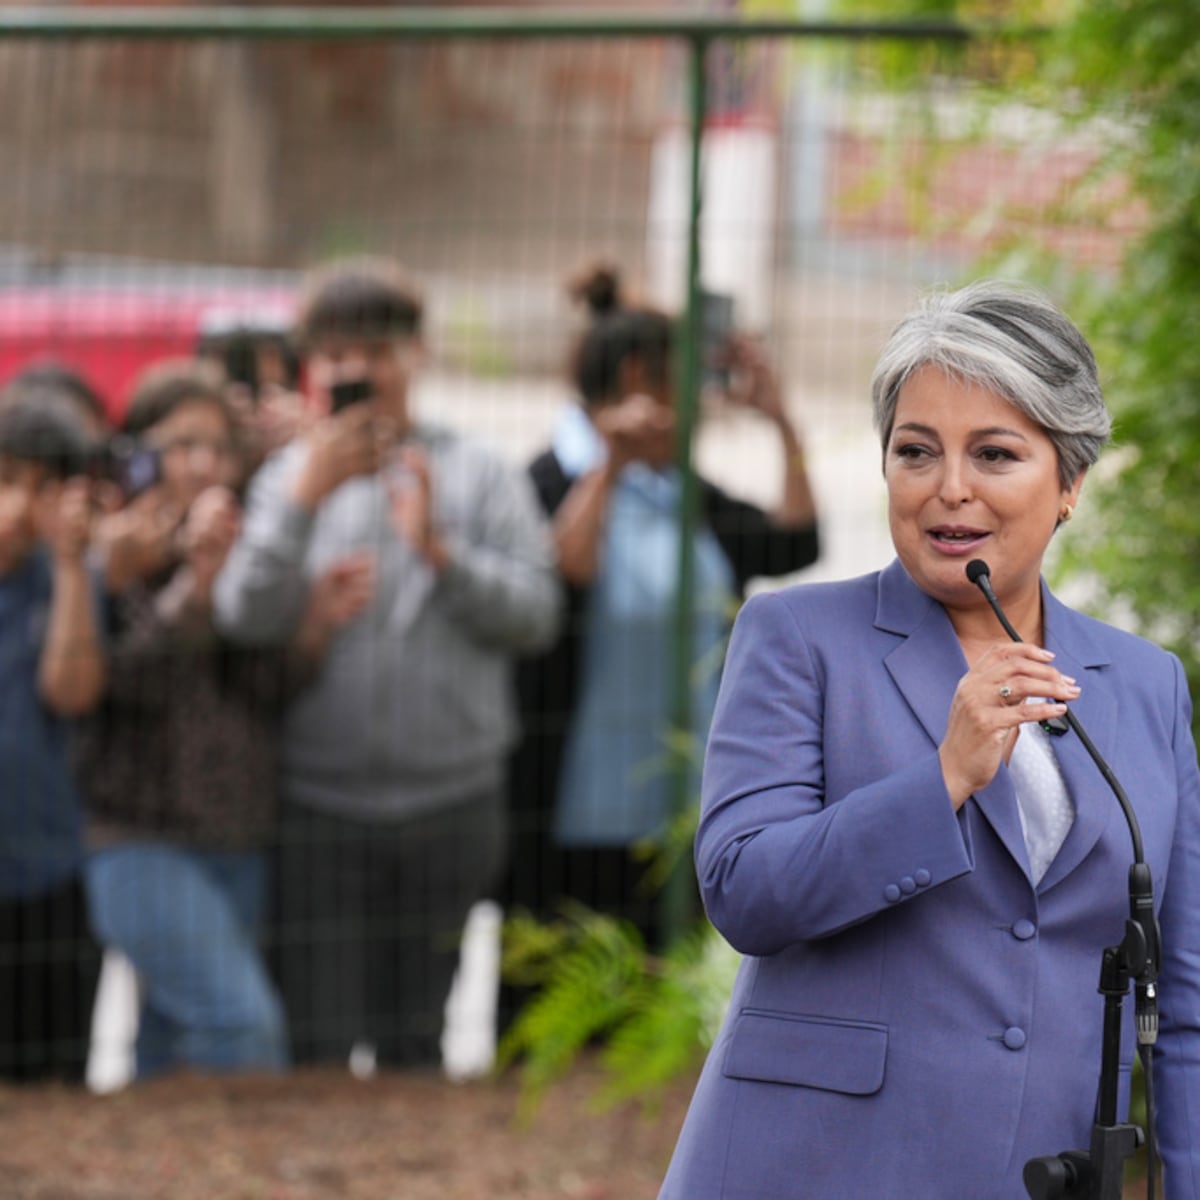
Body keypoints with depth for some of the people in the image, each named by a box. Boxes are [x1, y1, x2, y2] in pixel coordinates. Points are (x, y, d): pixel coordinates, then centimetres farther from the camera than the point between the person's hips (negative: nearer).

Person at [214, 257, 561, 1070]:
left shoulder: (477, 476, 5)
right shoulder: (285, 477, 4)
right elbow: (246, 620, -9)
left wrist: (441, 552, -15)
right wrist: (304, 498, -18)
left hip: (452, 803, 1)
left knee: (416, 1042, 10)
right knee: (320, 1045, -4)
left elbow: (536, 613, -2)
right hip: (320, 810, -1)